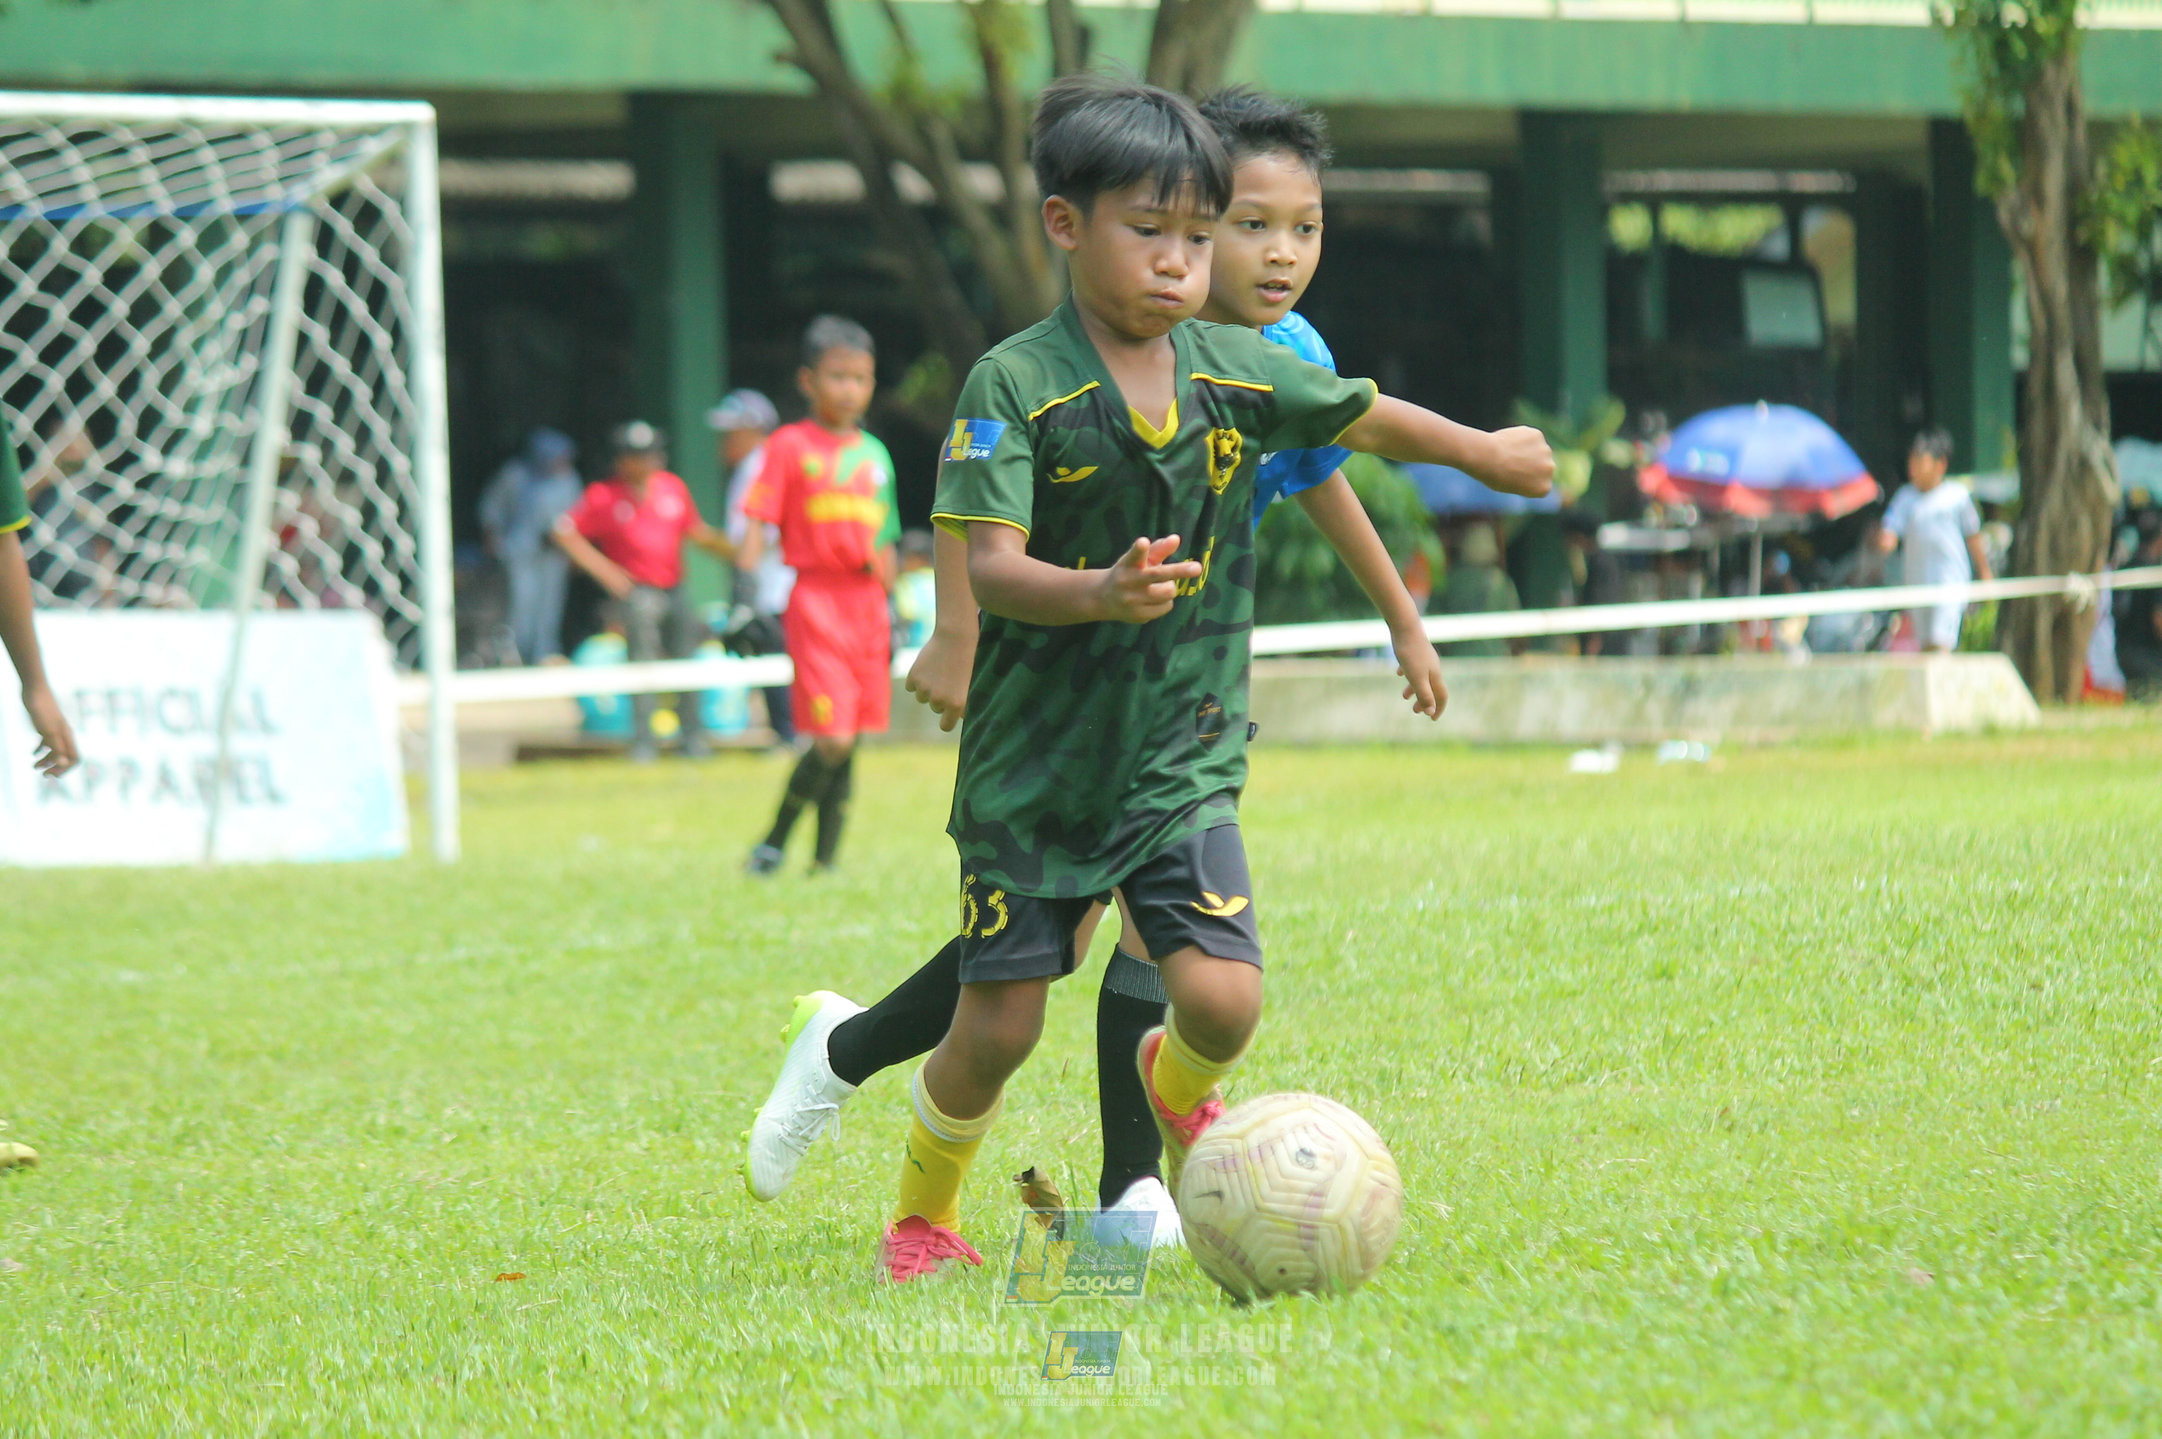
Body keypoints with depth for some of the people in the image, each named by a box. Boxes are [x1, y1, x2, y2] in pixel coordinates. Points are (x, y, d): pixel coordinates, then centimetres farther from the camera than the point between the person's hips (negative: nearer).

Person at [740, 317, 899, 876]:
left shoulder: (874, 454, 15)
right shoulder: (790, 446, -1)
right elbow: (758, 522, -5)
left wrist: (891, 610, 11)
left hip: (867, 603, 5)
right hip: (816, 597, -5)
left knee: (850, 745, 4)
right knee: (831, 741, -13)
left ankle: (825, 862, 9)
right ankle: (773, 845, 2)